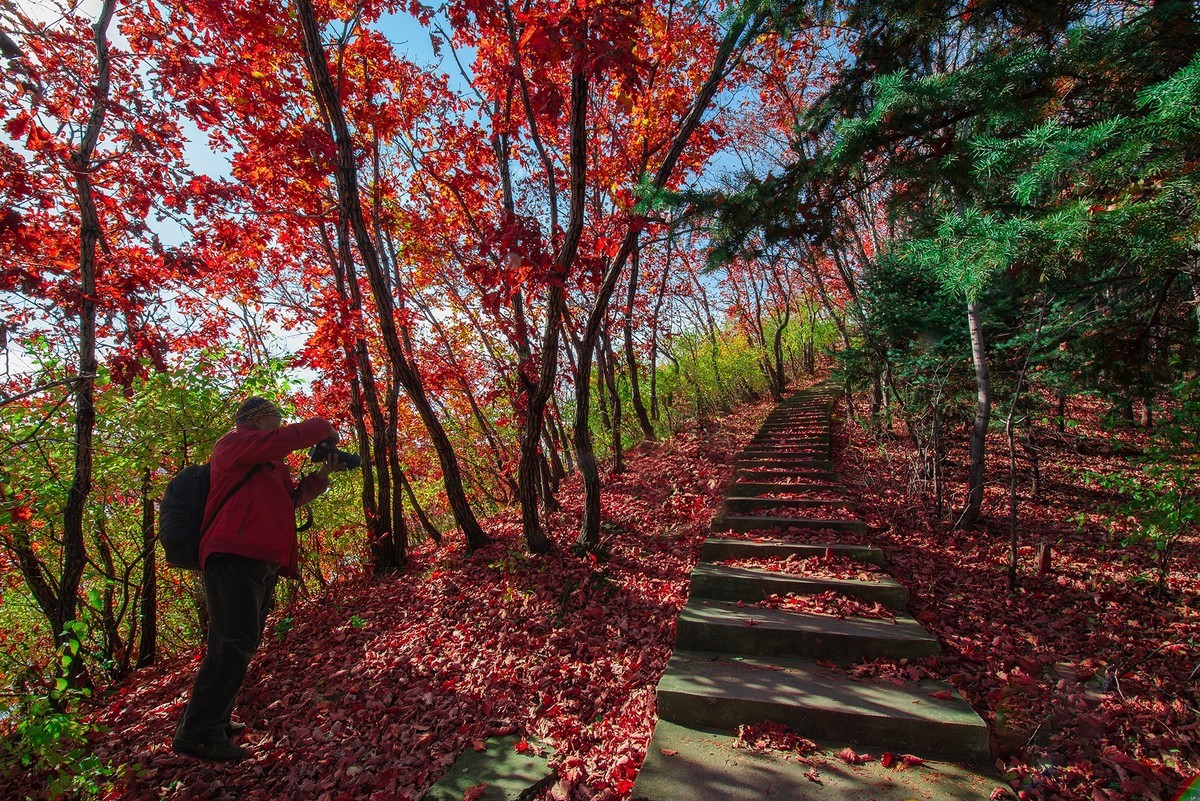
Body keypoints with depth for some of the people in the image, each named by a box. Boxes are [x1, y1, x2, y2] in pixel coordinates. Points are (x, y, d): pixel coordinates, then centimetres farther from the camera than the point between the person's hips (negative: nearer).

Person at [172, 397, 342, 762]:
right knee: (235, 641, -15)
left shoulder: (269, 463, 25)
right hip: (235, 557, -10)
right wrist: (324, 428, -2)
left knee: (242, 642, 14)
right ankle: (197, 733, -11)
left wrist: (321, 475, 11)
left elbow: (290, 497, 24)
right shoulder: (235, 444, -3)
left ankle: (212, 722, 25)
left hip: (262, 562, 10)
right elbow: (288, 438, -18)